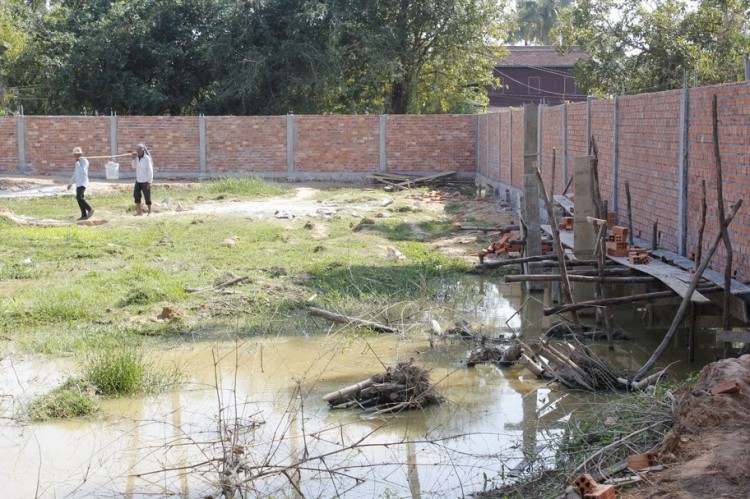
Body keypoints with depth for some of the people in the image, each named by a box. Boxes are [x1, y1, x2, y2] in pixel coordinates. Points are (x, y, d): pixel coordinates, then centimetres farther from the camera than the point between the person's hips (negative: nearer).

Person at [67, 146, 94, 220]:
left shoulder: (84, 161, -10)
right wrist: (70, 183, 26)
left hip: (83, 183, -9)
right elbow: (75, 174, 25)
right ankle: (84, 215, 6)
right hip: (78, 183, 9)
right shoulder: (78, 162, 18)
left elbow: (82, 171, -25)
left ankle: (90, 209, -9)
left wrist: (77, 162, -19)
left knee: (79, 197, -21)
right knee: (79, 198, 5)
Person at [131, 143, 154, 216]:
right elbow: (134, 166, 6)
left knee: (147, 196, 0)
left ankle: (149, 212, 11)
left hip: (145, 181, -6)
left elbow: (150, 171, -13)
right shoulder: (137, 157, 3)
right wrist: (133, 158, -7)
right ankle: (139, 211, 9)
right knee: (136, 195, 2)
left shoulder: (147, 158, -14)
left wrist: (149, 182, -15)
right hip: (138, 180, 6)